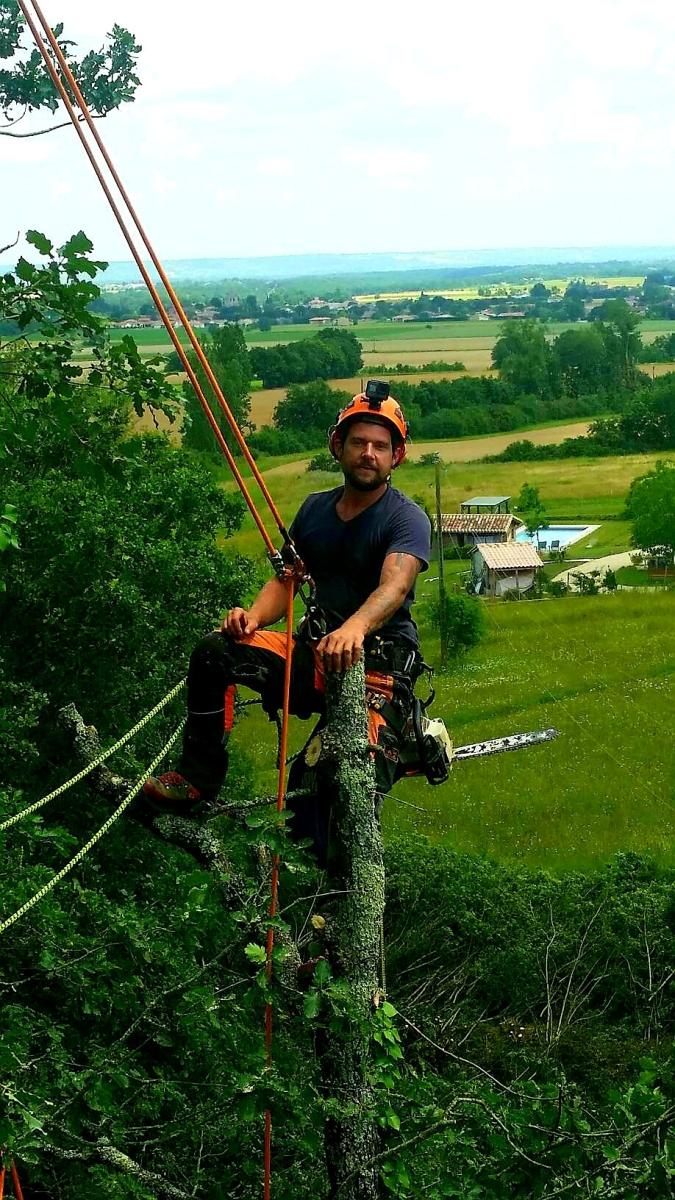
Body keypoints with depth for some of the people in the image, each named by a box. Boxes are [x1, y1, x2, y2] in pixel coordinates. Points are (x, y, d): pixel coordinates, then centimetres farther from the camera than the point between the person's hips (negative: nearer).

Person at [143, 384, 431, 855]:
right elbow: (286, 579, 12)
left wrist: (355, 628, -49)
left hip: (381, 662, -5)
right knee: (215, 652, -16)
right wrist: (254, 616, -12)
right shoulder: (316, 508, 13)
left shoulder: (407, 518, -7)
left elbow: (394, 587, -26)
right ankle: (198, 781, -14)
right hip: (318, 650, 5)